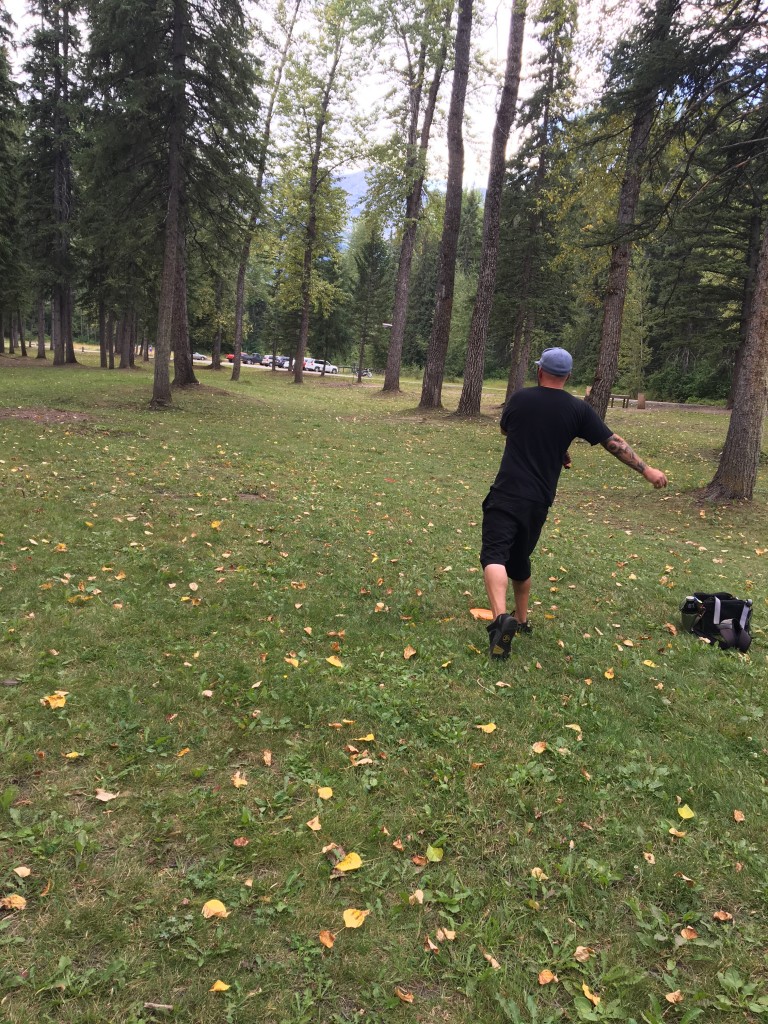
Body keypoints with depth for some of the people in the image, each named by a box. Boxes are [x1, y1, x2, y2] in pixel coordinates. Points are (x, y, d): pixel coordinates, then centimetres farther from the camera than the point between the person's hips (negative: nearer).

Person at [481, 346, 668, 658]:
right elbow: (614, 443, 7)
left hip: (507, 494, -3)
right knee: (520, 560, 22)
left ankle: (501, 618, -36)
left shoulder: (520, 398, 2)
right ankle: (521, 621, 34)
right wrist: (646, 469, 18)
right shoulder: (578, 409, 3)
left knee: (495, 555, -13)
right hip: (539, 501, 3)